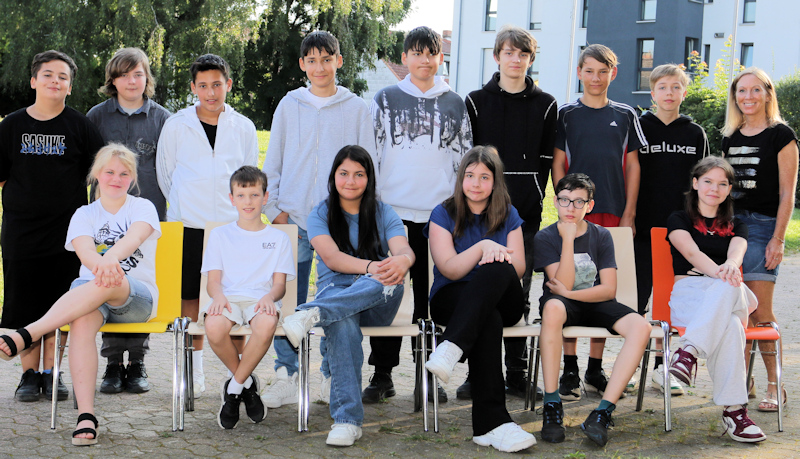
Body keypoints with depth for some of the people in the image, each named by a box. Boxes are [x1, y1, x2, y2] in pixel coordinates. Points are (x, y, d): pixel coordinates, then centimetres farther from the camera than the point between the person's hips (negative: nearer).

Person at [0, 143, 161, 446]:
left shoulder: (143, 208, 7)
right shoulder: (84, 215, 13)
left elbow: (134, 236, -17)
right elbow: (84, 251, -9)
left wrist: (111, 257, -41)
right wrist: (101, 266, -35)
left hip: (138, 297, -2)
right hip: (89, 292, 2)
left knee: (113, 282, -39)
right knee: (81, 322, -36)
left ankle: (27, 335, -44)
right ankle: (85, 416, -42)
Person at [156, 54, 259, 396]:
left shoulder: (244, 127, 6)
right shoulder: (176, 125, 3)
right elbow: (165, 174, 13)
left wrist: (241, 210, 12)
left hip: (232, 225, 0)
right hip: (187, 226, 0)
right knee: (190, 297, 3)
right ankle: (194, 371, 14)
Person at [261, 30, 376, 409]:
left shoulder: (356, 108, 7)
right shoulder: (289, 105, 9)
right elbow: (273, 162, 12)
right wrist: (274, 209, 3)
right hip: (293, 219, 1)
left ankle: (333, 378, 13)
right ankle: (286, 378, 7)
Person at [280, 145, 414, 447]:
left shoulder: (383, 214, 11)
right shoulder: (320, 215, 9)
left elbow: (404, 250, -9)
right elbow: (331, 257, -10)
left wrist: (401, 261, -37)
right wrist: (370, 267, -32)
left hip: (377, 307, 1)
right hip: (335, 290, -1)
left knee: (391, 277, -36)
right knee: (342, 324, -39)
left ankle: (313, 313, -49)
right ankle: (347, 419, -45)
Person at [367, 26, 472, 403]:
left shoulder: (454, 104, 11)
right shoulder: (386, 100, 7)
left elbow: (466, 159, 14)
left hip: (440, 214, 1)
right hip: (393, 211, -1)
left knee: (433, 297, 5)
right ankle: (382, 374, 9)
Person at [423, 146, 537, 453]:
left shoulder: (508, 215, 14)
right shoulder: (443, 214, 7)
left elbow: (519, 268, 4)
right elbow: (449, 269, -5)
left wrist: (497, 256, -19)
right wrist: (483, 246, -21)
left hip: (503, 301, 2)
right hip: (452, 299, -2)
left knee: (497, 270, -36)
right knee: (488, 319, -39)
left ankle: (451, 349, -51)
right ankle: (492, 422, -48)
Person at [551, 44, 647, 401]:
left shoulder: (625, 116, 10)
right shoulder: (567, 114, 6)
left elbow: (632, 165, 10)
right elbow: (558, 164, 4)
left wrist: (628, 214, 2)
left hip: (613, 213, 2)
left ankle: (595, 369, 13)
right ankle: (570, 369, 1)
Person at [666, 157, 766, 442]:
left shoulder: (736, 226, 23)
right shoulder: (679, 221, 14)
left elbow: (736, 252, -4)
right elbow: (691, 252, -10)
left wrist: (730, 266, -33)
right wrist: (718, 272, -34)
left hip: (735, 300, 2)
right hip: (689, 294, -2)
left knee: (729, 287, -41)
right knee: (729, 325, -41)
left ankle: (690, 350, -53)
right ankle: (734, 409, -50)